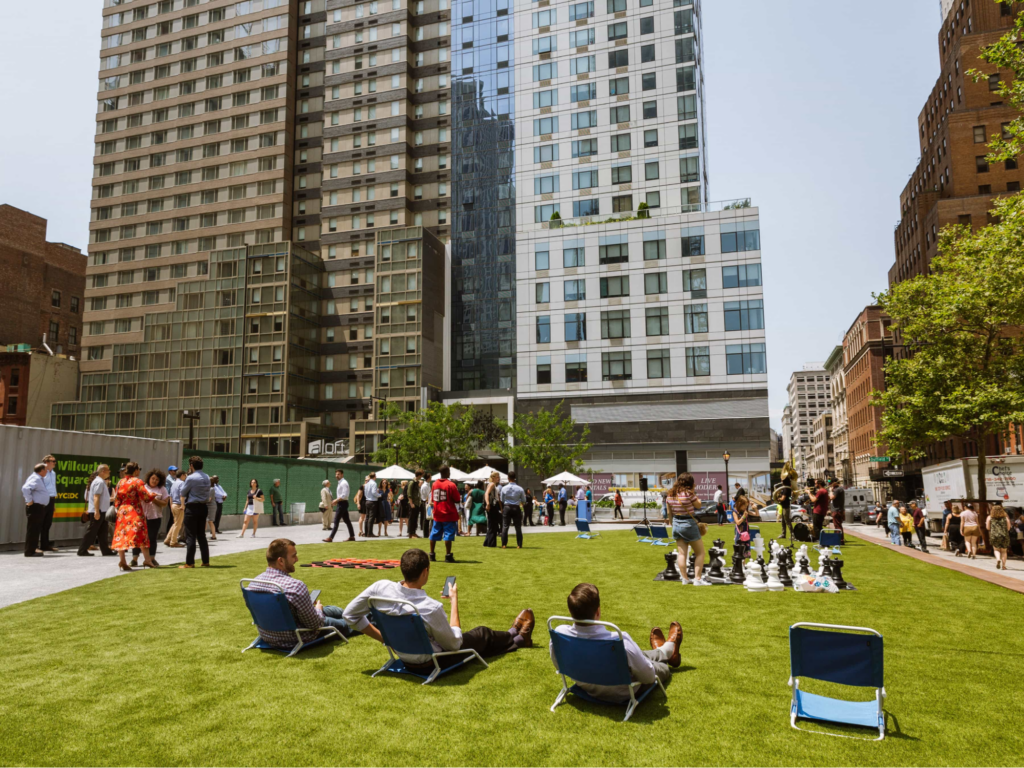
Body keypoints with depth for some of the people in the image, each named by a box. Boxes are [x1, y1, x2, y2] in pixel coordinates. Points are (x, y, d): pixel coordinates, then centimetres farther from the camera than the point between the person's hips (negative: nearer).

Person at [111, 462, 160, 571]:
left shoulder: (120, 483, 9)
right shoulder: (137, 482, -9)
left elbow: (117, 499, 12)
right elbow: (147, 496, -14)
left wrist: (118, 509, 20)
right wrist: (154, 495, 5)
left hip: (122, 511, 5)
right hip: (135, 511, -5)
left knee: (121, 535, 5)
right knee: (141, 534, 0)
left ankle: (122, 560, -3)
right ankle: (147, 559, 0)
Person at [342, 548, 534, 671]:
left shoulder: (381, 587, -23)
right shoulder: (432, 608, -36)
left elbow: (350, 614, -10)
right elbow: (454, 643, -20)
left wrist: (383, 637, -3)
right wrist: (454, 600, -14)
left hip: (404, 659, 5)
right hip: (431, 664, -5)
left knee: (474, 640, 29)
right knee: (482, 634, 22)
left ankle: (512, 639, 55)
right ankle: (517, 637, 52)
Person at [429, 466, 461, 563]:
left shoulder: (435, 484, 5)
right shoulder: (451, 485, -13)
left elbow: (432, 498, 12)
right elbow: (457, 500, -11)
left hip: (437, 514, 6)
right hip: (448, 514, -6)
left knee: (434, 534, 12)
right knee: (448, 534, -2)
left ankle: (431, 555, 16)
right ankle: (448, 556, -3)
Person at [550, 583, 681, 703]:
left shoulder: (559, 634, -28)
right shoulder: (620, 642, -41)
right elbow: (648, 677, -25)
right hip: (621, 695, -4)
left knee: (637, 654, 31)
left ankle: (662, 652, 62)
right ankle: (668, 649, 62)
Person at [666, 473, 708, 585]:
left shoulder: (670, 494, 2)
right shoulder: (688, 493, -19)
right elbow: (698, 506, -6)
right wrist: (697, 498, 4)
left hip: (676, 524, 6)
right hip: (689, 524, -6)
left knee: (681, 553, 12)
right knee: (700, 553, 6)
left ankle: (684, 578, 15)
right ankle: (697, 579, 3)